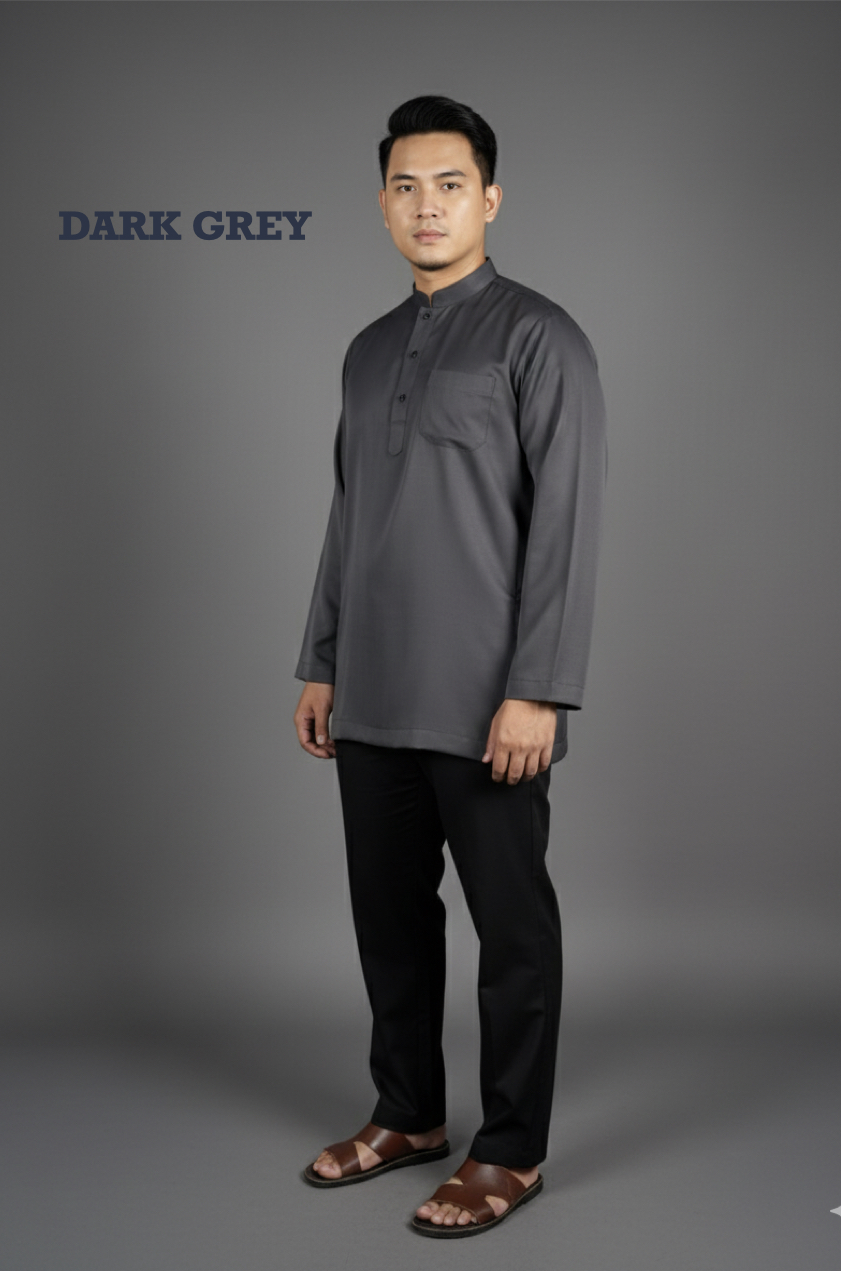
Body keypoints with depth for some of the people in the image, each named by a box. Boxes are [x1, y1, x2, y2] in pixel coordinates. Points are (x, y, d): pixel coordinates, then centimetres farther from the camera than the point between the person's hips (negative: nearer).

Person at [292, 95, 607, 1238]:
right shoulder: (369, 352, 15)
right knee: (389, 913, 14)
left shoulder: (540, 339, -6)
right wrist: (321, 664, 15)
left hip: (483, 704, -7)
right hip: (374, 700, 7)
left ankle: (511, 1152, 18)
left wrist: (539, 690, -18)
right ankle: (408, 1114, 31)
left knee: (511, 924, 5)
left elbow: (566, 525, -12)